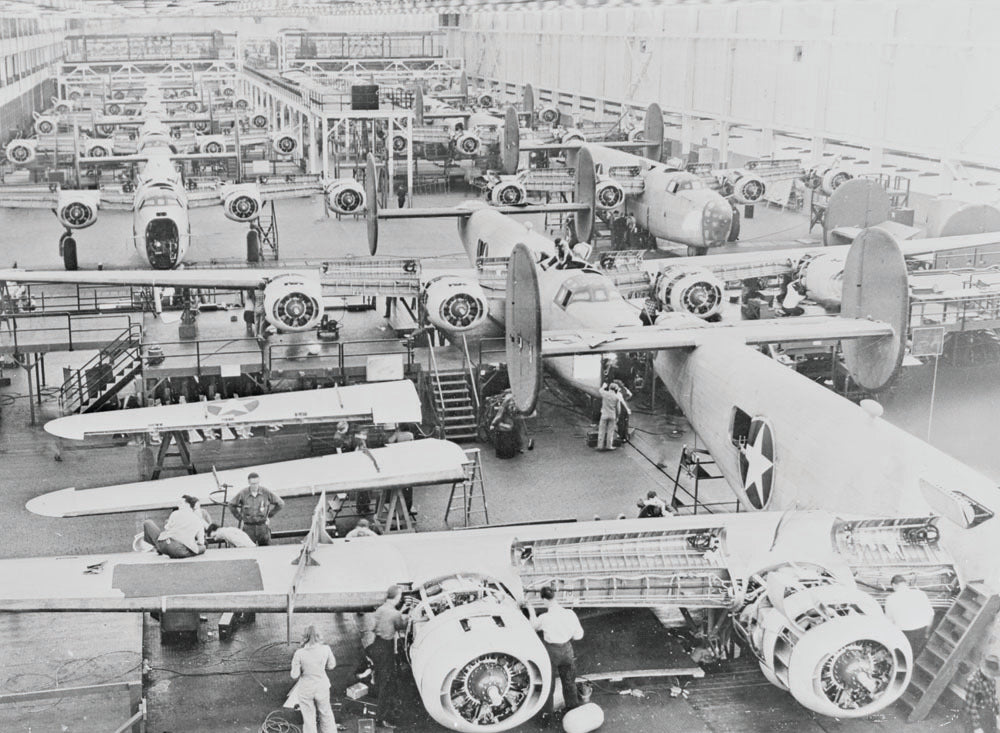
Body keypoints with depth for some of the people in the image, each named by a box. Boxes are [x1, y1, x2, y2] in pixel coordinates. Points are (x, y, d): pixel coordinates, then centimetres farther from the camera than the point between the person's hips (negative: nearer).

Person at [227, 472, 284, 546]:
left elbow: (281, 503, 6)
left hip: (263, 526, 0)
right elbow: (231, 504, 13)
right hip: (248, 527, 0)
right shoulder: (243, 493, -5)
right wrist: (240, 518, 8)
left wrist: (269, 515, 6)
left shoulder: (266, 492, -6)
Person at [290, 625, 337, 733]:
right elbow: (331, 665, 0)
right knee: (326, 714, 24)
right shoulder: (326, 649, -16)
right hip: (322, 687, 2)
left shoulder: (299, 653, -22)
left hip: (305, 689, -2)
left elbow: (294, 675, -15)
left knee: (308, 718, 16)